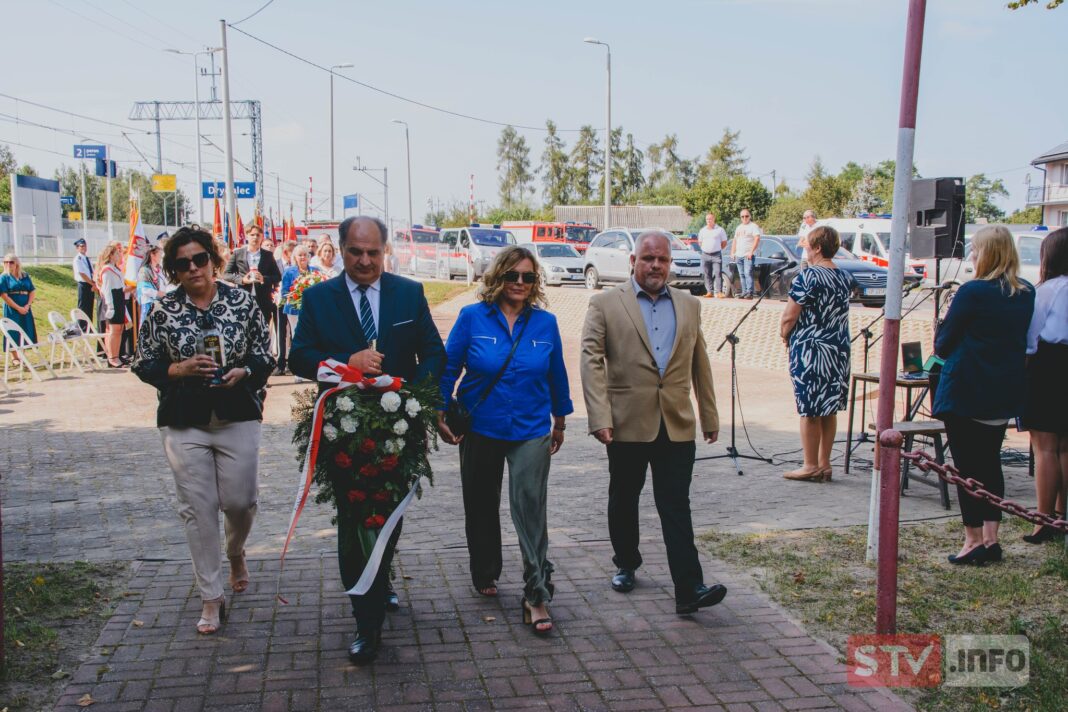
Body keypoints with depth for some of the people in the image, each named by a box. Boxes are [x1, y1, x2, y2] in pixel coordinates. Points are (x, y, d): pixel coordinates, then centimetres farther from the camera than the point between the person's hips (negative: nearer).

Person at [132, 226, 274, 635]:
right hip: (184, 423, 0)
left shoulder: (243, 302, 1)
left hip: (238, 418, 0)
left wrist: (242, 372, -15)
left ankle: (235, 552, 40)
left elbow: (264, 357, 5)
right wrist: (180, 369, -13)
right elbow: (144, 365, 5)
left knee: (239, 501, 4)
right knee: (198, 508, 3)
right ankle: (211, 598, 15)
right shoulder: (162, 311, 1)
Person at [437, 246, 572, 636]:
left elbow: (557, 374, 9)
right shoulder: (473, 318, -6)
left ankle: (537, 595, -1)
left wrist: (560, 422, 15)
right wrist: (441, 415, -5)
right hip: (480, 431, 0)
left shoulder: (545, 323, -1)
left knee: (531, 510, -8)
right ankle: (485, 575, 36)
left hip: (531, 432, 0)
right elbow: (448, 366, -1)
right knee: (481, 508, 15)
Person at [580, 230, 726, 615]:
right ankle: (626, 565, 34)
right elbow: (591, 360, -7)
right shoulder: (605, 304, -1)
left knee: (677, 507, -3)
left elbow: (700, 364, 16)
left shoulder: (688, 305, 12)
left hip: (677, 425, 2)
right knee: (623, 500, 14)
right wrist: (600, 417, -16)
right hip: (627, 424, -1)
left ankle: (688, 589, -4)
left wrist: (710, 415, 16)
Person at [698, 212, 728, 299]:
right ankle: (709, 291, 9)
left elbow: (724, 243, 7)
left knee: (718, 274, -9)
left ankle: (719, 292, -11)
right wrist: (705, 249, 9)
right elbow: (700, 242, 20)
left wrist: (717, 249, 4)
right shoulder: (703, 230, 11)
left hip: (716, 255, -3)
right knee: (707, 274, 4)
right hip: (705, 255, 3)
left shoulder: (720, 230, 2)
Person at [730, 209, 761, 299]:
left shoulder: (754, 226, -1)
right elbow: (735, 241, 27)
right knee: (742, 275, 6)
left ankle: (749, 293, -19)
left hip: (748, 255, -7)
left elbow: (757, 239, -12)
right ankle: (744, 292, 8)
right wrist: (732, 252, 16)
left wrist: (751, 252, -20)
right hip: (738, 255, 7)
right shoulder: (738, 228, 21)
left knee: (748, 273, -15)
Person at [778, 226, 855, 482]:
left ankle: (811, 466, 7)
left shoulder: (807, 277, -15)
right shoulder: (845, 278, 8)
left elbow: (789, 317, -14)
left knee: (809, 410, 1)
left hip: (809, 349, -7)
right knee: (829, 409, 12)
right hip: (839, 350, 7)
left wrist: (784, 333, 3)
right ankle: (824, 464, 18)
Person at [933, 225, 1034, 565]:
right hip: (1006, 393, 7)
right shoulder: (1027, 294, 3)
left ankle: (974, 539, 7)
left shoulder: (973, 292, -17)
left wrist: (945, 324, 4)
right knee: (990, 462, 16)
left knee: (967, 465, 3)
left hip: (966, 392, -6)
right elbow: (1023, 340, 14)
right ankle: (991, 538, 18)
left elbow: (943, 345, -13)